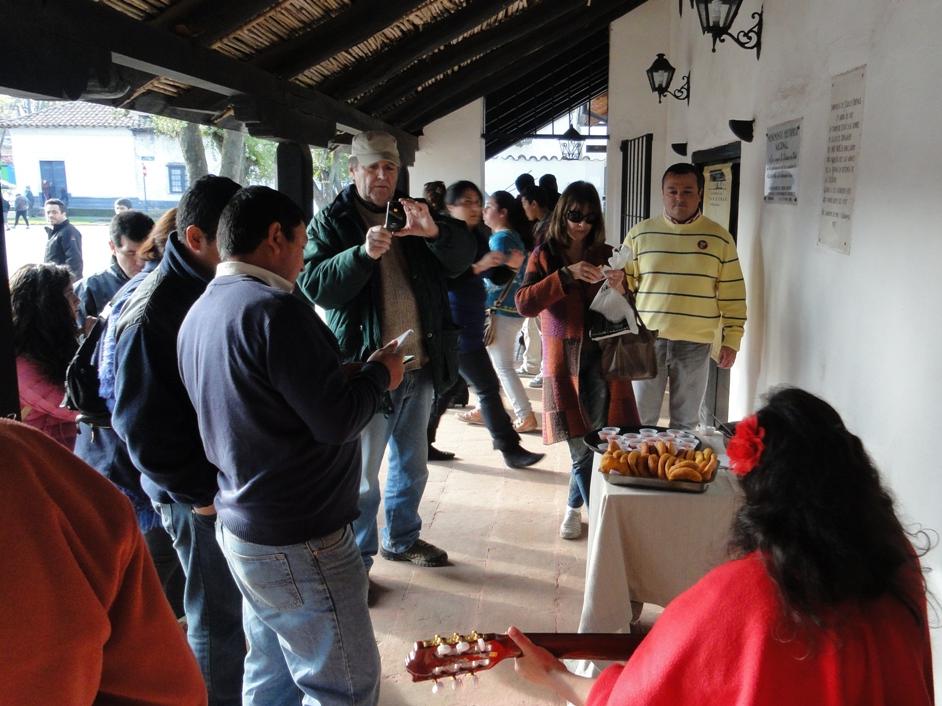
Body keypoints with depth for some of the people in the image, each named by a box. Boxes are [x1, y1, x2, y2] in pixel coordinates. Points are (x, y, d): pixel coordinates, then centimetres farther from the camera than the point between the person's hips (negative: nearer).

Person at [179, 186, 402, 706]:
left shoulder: (200, 313, 7)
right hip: (299, 542, -9)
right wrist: (379, 372, -5)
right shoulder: (273, 309, -21)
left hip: (240, 527, 9)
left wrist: (344, 378, 9)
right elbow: (337, 421, -23)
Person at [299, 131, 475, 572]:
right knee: (362, 477, 3)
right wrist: (364, 253, -32)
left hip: (420, 367, 6)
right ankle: (357, 561, 20)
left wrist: (434, 230, -25)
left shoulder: (414, 214, 9)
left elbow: (462, 257, -4)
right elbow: (314, 285, -17)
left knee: (411, 466, 21)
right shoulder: (332, 222, -4)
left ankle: (402, 539, 40)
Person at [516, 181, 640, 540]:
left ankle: (574, 507, 22)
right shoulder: (544, 255, 5)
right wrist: (567, 275, -21)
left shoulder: (605, 255, 10)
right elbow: (524, 304, -11)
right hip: (563, 357, -1)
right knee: (581, 446, -1)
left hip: (600, 355, 2)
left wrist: (619, 289, -9)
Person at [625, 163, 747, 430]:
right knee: (640, 419, 7)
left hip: (695, 344, 0)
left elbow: (732, 295, 4)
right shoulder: (640, 233, 4)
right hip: (647, 340, 0)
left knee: (685, 422, 11)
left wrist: (731, 341, 1)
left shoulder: (719, 237, 3)